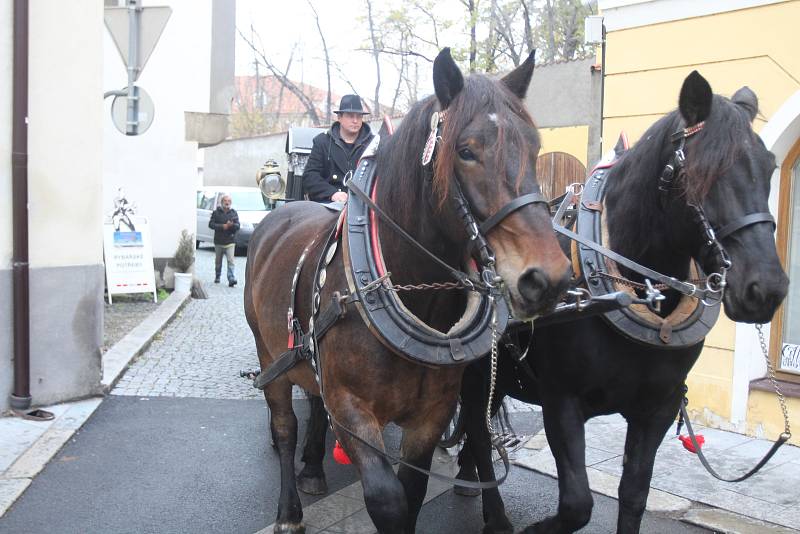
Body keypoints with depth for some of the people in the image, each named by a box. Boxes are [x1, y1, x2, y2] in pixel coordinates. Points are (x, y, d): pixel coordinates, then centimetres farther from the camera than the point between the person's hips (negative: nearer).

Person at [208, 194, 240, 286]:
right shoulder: (216, 212, 3)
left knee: (230, 261, -13)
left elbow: (237, 226, 0)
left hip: (230, 242, -1)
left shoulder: (234, 213, 5)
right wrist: (222, 226, -16)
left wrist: (232, 225, -22)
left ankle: (232, 279, -19)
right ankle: (217, 277, 32)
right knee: (218, 261, 14)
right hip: (218, 241, 1)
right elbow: (211, 224, -5)